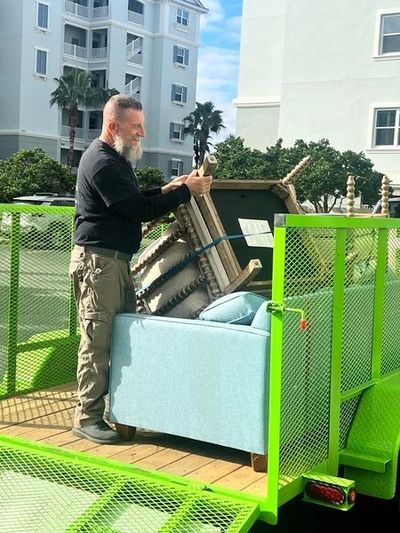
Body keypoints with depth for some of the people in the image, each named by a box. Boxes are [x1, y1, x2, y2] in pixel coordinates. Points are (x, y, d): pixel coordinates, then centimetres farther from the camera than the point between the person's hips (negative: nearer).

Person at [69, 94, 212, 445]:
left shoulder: (116, 159, 19)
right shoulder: (102, 163, -15)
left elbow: (133, 202, 22)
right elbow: (139, 210, -18)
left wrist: (166, 190, 7)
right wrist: (186, 192, -13)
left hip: (117, 260, 10)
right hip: (97, 260, -10)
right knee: (98, 340, -6)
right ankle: (87, 418, 1)